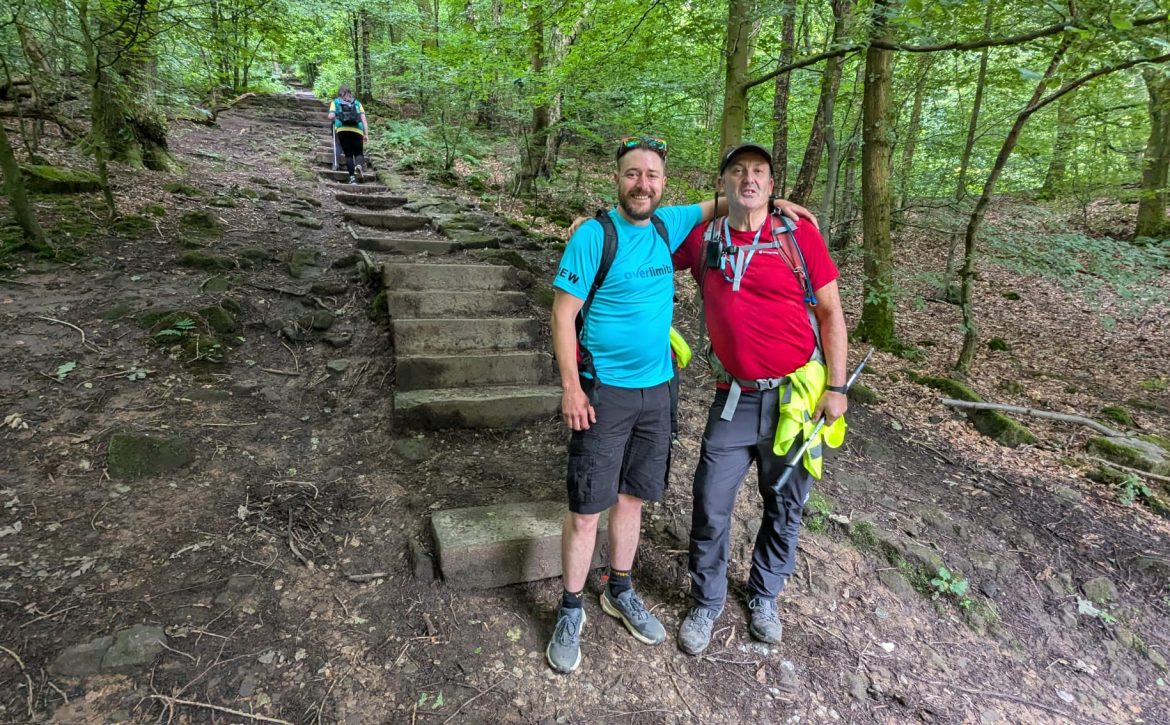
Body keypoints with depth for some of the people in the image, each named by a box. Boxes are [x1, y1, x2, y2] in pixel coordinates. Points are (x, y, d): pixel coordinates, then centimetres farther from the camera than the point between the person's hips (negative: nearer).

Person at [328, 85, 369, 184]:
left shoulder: (335, 102, 19)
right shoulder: (357, 103, 21)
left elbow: (331, 116, 5)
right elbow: (363, 119, 9)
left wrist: (335, 120, 27)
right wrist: (366, 134, 7)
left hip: (342, 130, 0)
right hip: (357, 130, 0)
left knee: (348, 154, 7)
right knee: (359, 153, 7)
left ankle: (352, 176, -7)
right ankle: (359, 165, -27)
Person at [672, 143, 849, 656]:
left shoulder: (800, 235, -5)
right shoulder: (702, 239, 1)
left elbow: (830, 312, 0)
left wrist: (836, 387, -4)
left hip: (797, 397, 0)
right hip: (735, 399, 1)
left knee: (784, 508, 15)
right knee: (711, 507, 4)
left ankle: (763, 598, 39)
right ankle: (706, 604, 28)